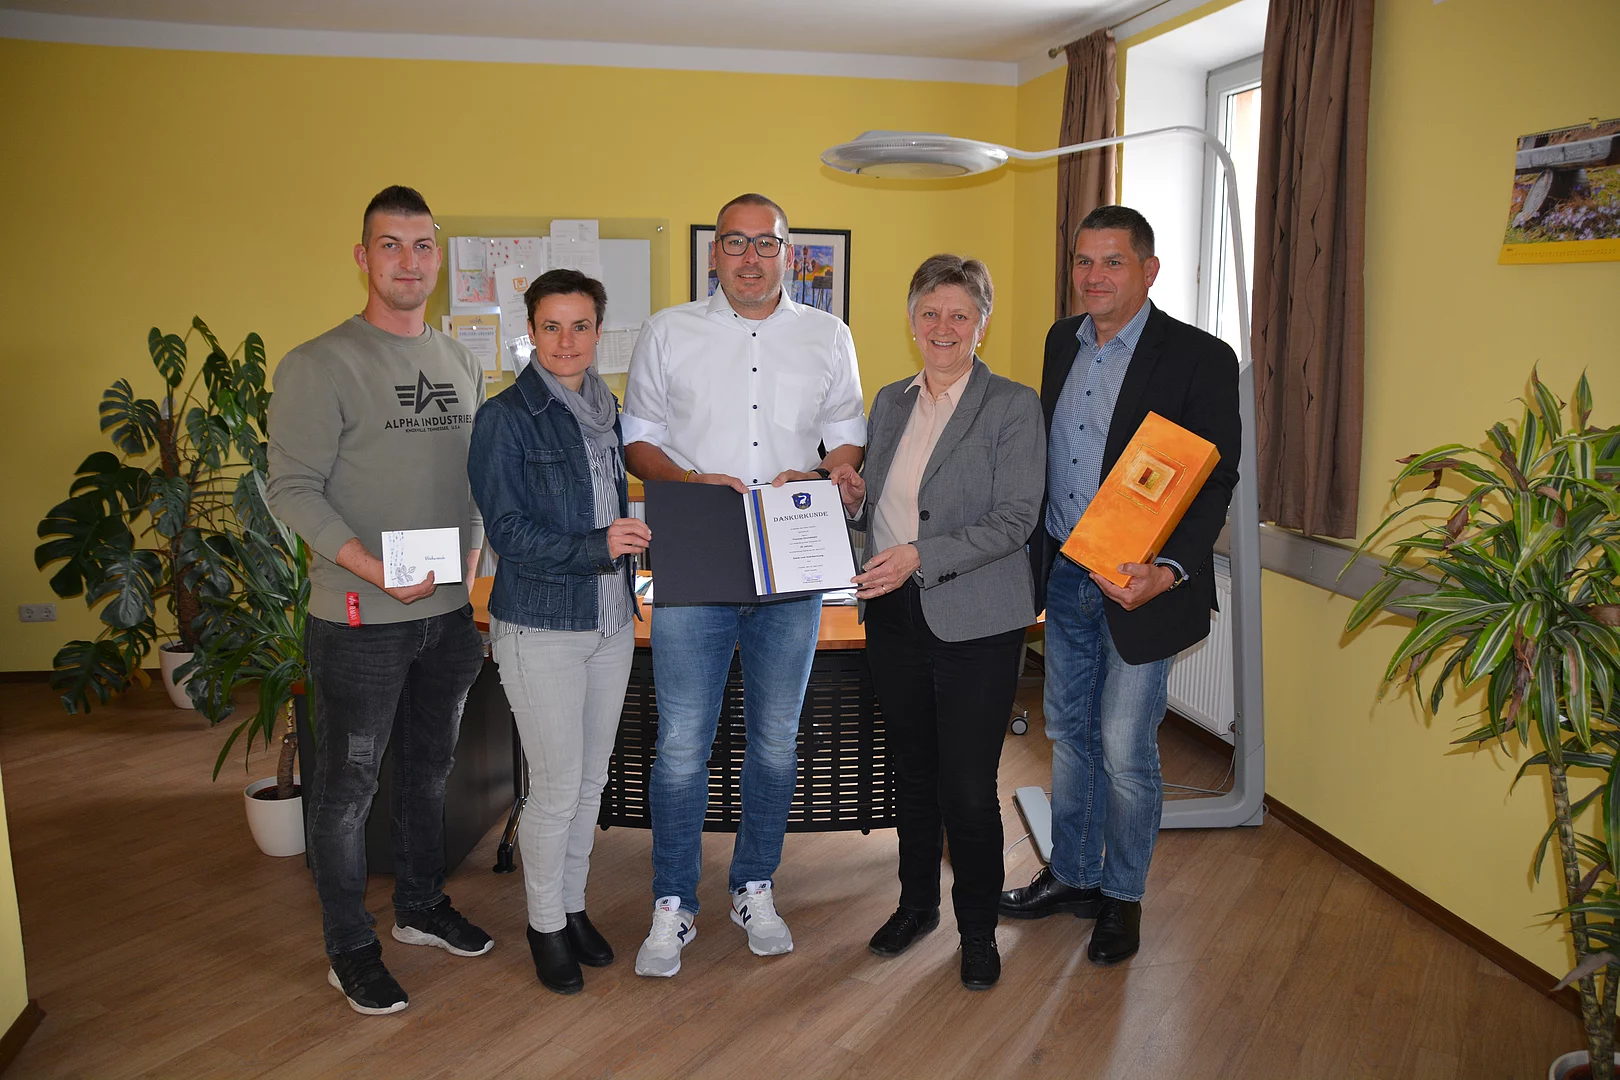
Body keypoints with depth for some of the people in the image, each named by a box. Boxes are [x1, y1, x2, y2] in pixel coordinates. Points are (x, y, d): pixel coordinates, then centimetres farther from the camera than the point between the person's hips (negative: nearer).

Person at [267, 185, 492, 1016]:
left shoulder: (461, 364, 10)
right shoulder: (321, 365, -10)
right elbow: (292, 488, -14)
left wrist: (473, 552, 4)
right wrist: (370, 566, -24)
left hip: (449, 611, 6)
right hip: (359, 618, -6)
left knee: (429, 768, 20)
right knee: (348, 785, 6)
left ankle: (421, 907, 38)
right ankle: (350, 949, 23)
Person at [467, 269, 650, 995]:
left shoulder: (606, 410, 9)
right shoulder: (507, 418, -10)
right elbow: (509, 533, -15)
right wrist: (596, 547, -25)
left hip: (610, 621, 6)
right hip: (540, 628, -6)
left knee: (592, 778, 14)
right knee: (556, 786, -1)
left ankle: (573, 905, 31)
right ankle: (545, 924, 20)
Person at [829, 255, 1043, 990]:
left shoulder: (1013, 407, -7)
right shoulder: (891, 403, 11)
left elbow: (1014, 521, -15)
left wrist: (921, 556, -24)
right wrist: (854, 499, -5)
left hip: (974, 624, -5)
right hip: (894, 618, 5)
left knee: (968, 787, 1)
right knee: (913, 771, 18)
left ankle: (978, 930, 23)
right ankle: (917, 902, 37)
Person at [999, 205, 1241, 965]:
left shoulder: (1200, 359, -11)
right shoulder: (1062, 341, 8)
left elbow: (1214, 483, -13)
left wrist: (1169, 571, -26)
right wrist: (1035, 554, 9)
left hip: (1140, 588, -6)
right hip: (1064, 580, 6)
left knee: (1125, 748, 3)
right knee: (1068, 733, 17)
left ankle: (1122, 897, 24)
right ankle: (1072, 876, 35)